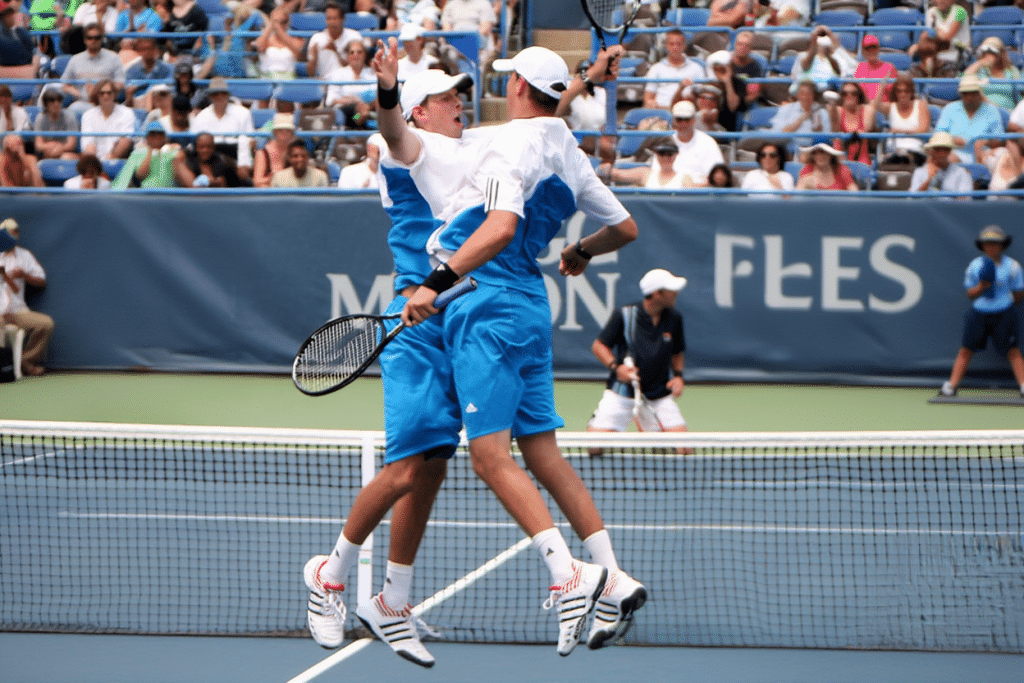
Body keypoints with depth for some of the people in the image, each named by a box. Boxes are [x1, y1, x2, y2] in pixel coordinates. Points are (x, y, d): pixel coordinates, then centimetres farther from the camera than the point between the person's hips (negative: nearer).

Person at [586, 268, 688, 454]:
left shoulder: (674, 318, 3)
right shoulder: (624, 315, -10)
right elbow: (598, 346, -3)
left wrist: (678, 375, -1)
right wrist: (616, 366, -20)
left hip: (660, 395, 3)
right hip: (622, 392, -3)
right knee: (594, 448, -14)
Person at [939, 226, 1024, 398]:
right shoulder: (974, 266, 3)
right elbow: (970, 294, 4)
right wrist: (981, 286, -13)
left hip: (1004, 314, -1)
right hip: (978, 313, 1)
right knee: (966, 350, 0)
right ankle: (951, 386, 3)